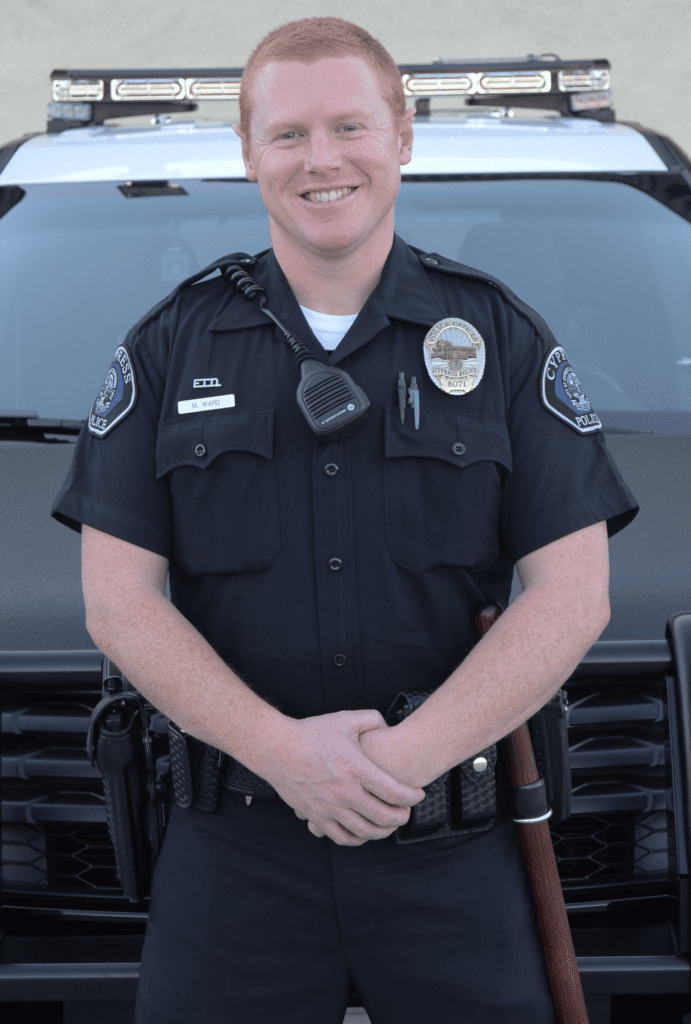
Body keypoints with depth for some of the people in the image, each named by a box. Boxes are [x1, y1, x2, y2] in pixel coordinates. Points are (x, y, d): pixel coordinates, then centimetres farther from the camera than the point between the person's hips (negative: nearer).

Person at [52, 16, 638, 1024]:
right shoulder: (171, 347, 6)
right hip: (231, 844, 1)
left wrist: (407, 757, -15)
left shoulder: (500, 335, 4)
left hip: (455, 848, 0)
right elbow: (120, 601, -1)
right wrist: (284, 751, -14)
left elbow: (573, 594, -3)